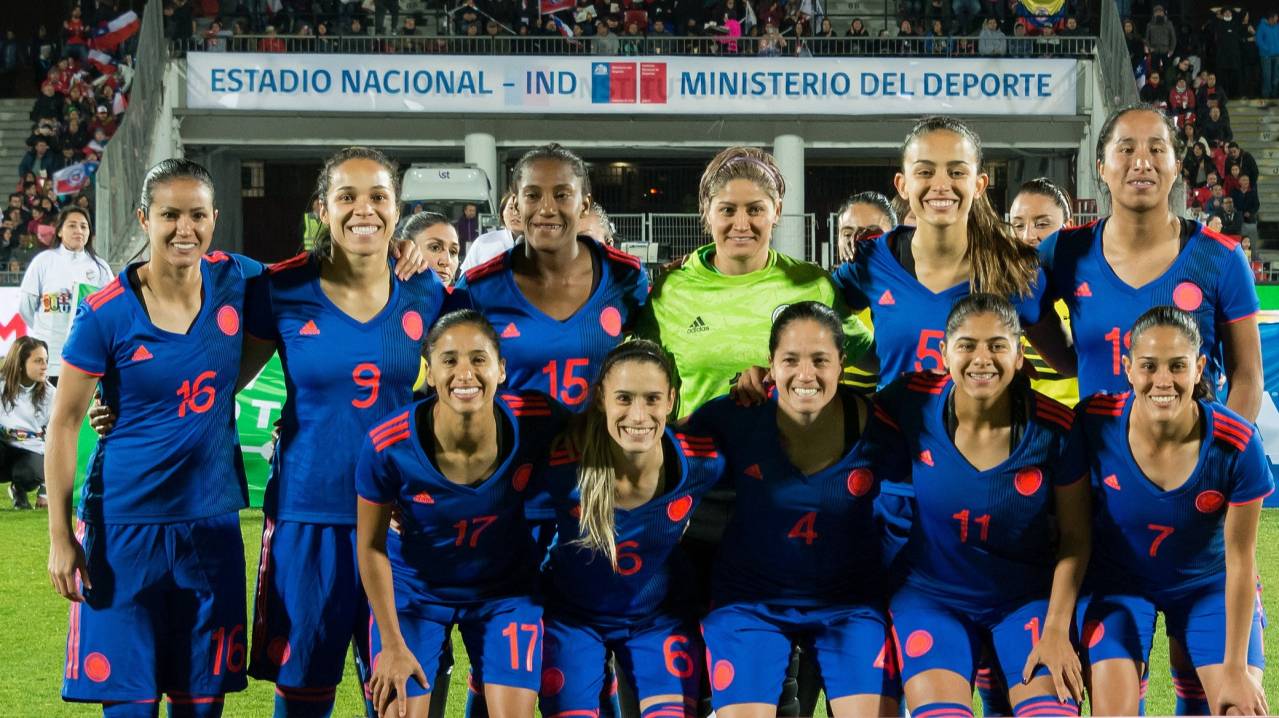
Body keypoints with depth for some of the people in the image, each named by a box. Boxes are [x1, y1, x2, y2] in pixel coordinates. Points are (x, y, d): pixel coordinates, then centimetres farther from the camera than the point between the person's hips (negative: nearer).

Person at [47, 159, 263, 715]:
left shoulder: (236, 282, -2)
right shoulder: (106, 313, -11)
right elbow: (64, 425, -7)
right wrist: (60, 537, -9)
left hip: (213, 517, 3)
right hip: (126, 519, -3)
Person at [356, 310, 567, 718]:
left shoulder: (536, 422, -25)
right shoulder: (388, 446, -27)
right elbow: (371, 546, -13)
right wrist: (392, 645, -7)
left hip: (506, 591, 1)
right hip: (413, 591, -1)